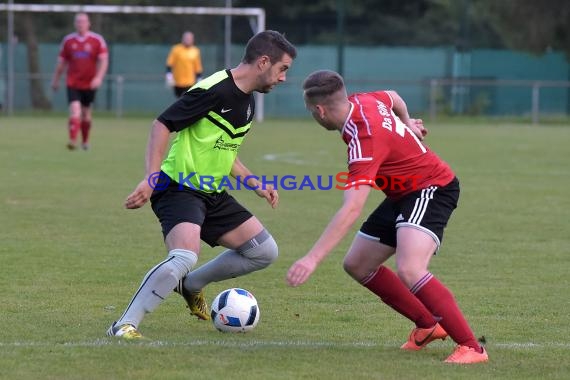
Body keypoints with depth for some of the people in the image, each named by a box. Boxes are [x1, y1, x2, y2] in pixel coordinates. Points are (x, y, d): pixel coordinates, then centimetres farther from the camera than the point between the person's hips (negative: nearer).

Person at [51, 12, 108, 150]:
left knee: (86, 112, 12)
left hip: (89, 84, 0)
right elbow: (61, 62, 12)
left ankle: (85, 141, 30)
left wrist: (99, 77, -21)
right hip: (73, 83, 0)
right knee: (74, 110, -17)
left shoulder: (97, 40, -3)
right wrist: (55, 80, 16)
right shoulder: (68, 40, 4)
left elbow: (104, 60, -7)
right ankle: (73, 140, -24)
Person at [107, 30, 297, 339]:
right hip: (179, 189, -9)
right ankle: (125, 325, -21)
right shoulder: (214, 90, -18)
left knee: (265, 251, 7)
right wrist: (152, 177, -28)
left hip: (212, 195, 9)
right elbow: (162, 125, -19)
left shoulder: (247, 102, 12)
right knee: (185, 258, -32)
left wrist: (255, 184, 17)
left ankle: (191, 285, 24)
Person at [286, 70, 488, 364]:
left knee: (409, 269, -31)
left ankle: (471, 347, -26)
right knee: (357, 265, 11)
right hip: (405, 194, 10)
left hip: (432, 189, -10)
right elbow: (394, 98, 19)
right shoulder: (362, 101, -6)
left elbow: (351, 209, -39)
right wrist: (406, 124, 39)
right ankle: (428, 326, 21)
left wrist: (313, 258, -42)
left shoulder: (365, 141, -31)